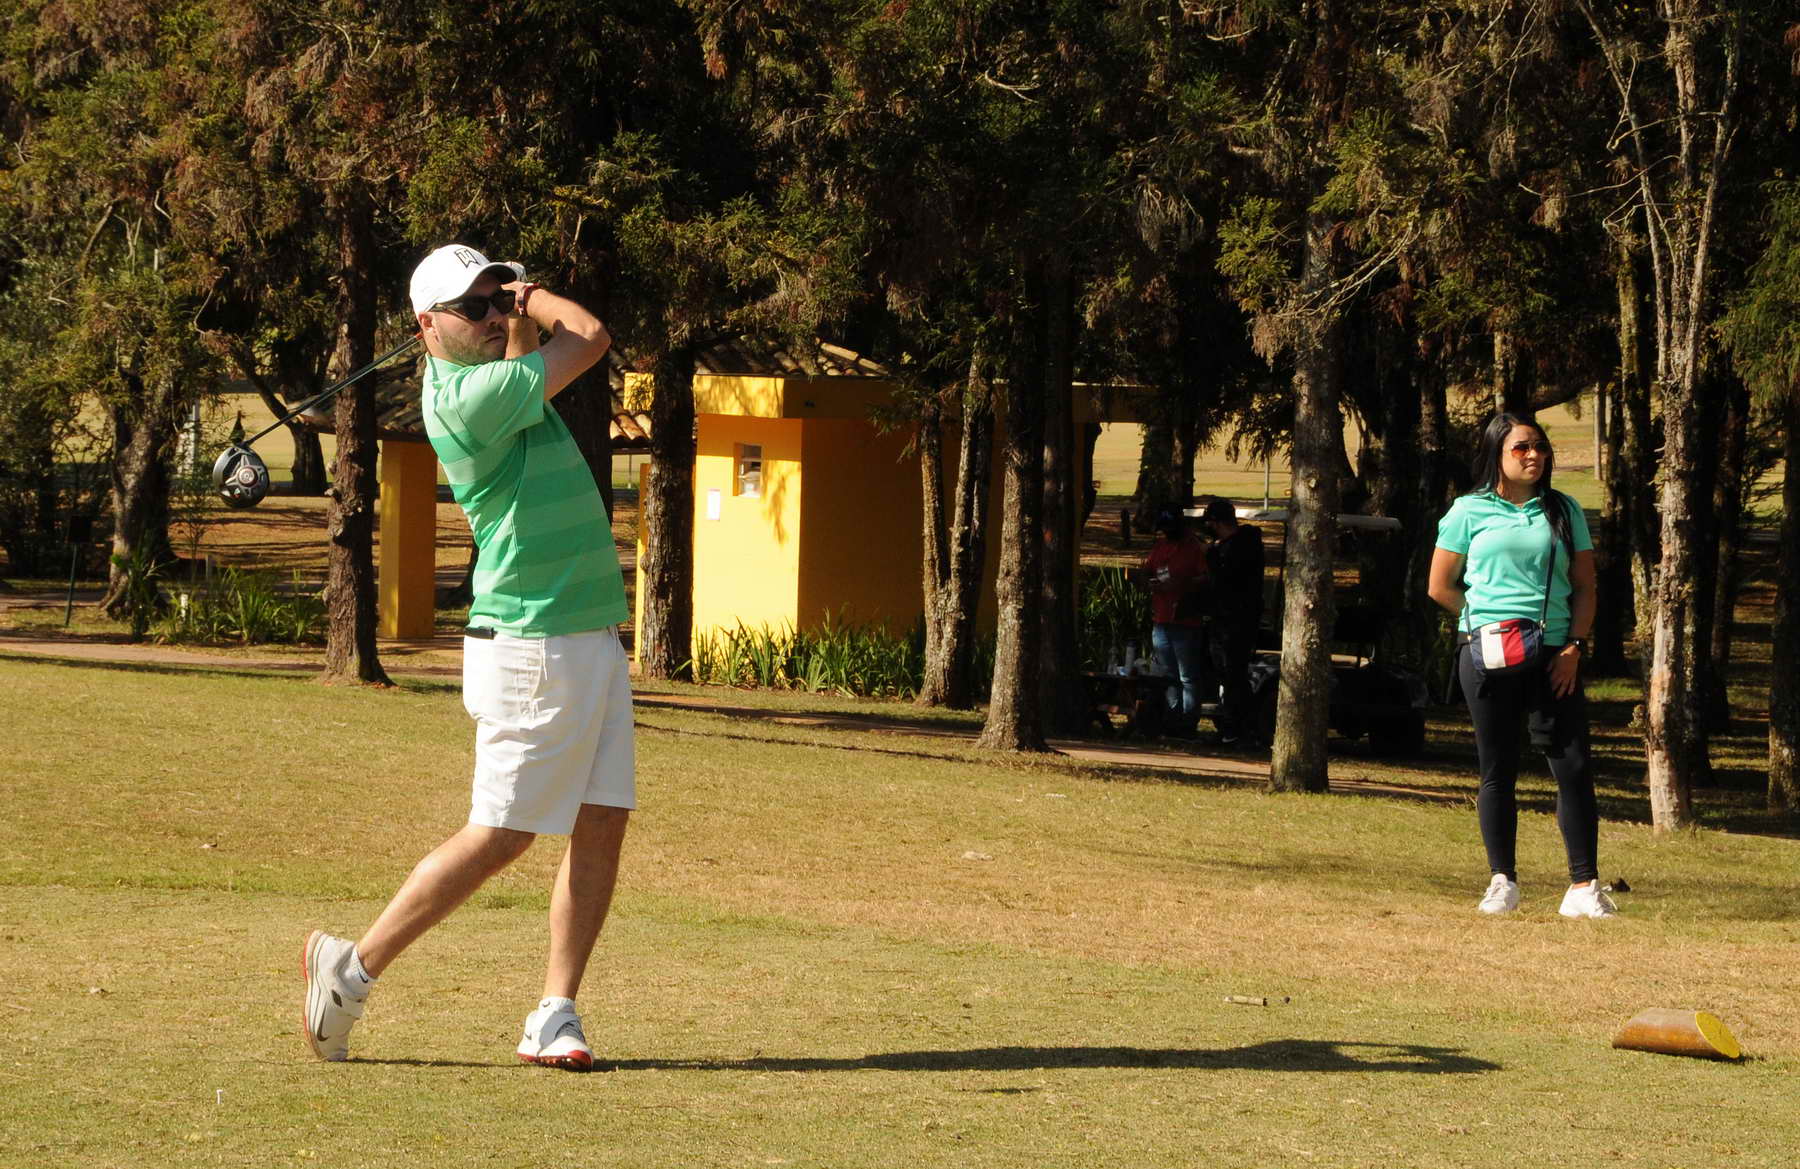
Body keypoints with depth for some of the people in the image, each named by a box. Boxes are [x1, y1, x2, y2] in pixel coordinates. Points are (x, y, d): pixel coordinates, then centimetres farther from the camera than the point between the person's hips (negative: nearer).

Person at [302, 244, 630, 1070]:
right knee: (499, 838, -6)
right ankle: (353, 969, 5)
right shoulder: (467, 397, -17)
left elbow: (532, 333, 33)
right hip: (532, 650, -9)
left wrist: (519, 304, 13)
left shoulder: (498, 373, 11)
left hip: (593, 639, 9)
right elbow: (589, 337, -12)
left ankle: (554, 1017, 3)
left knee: (601, 826, 2)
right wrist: (532, 293, 4)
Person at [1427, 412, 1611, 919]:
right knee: (1498, 770, 3)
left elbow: (1585, 587, 10)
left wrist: (1574, 646, -3)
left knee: (1573, 767, -7)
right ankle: (1502, 881, 12)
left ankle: (1584, 887, -7)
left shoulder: (1564, 511, 11)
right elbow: (1441, 586, 9)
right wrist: (1486, 621, 2)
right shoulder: (1470, 511, 5)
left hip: (1553, 658, 1)